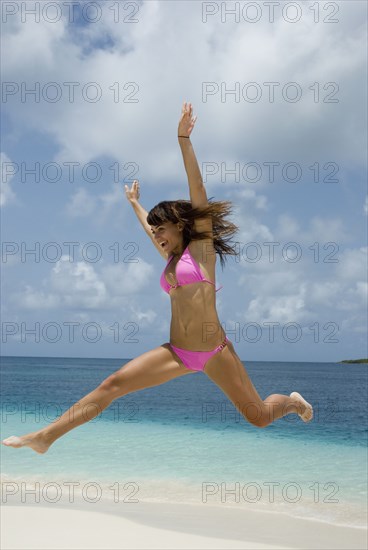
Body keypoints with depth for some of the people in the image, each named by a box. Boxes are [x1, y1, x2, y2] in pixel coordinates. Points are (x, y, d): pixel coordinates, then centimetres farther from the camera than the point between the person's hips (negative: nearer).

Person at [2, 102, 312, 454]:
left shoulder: (201, 246, -4)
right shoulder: (171, 258, 13)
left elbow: (197, 189, -11)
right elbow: (149, 225, 33)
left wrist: (183, 139, -16)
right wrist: (134, 203, 50)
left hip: (214, 353, -5)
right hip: (177, 353, 6)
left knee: (259, 418, 3)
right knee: (112, 385, -8)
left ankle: (293, 401, 37)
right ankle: (46, 437, -6)